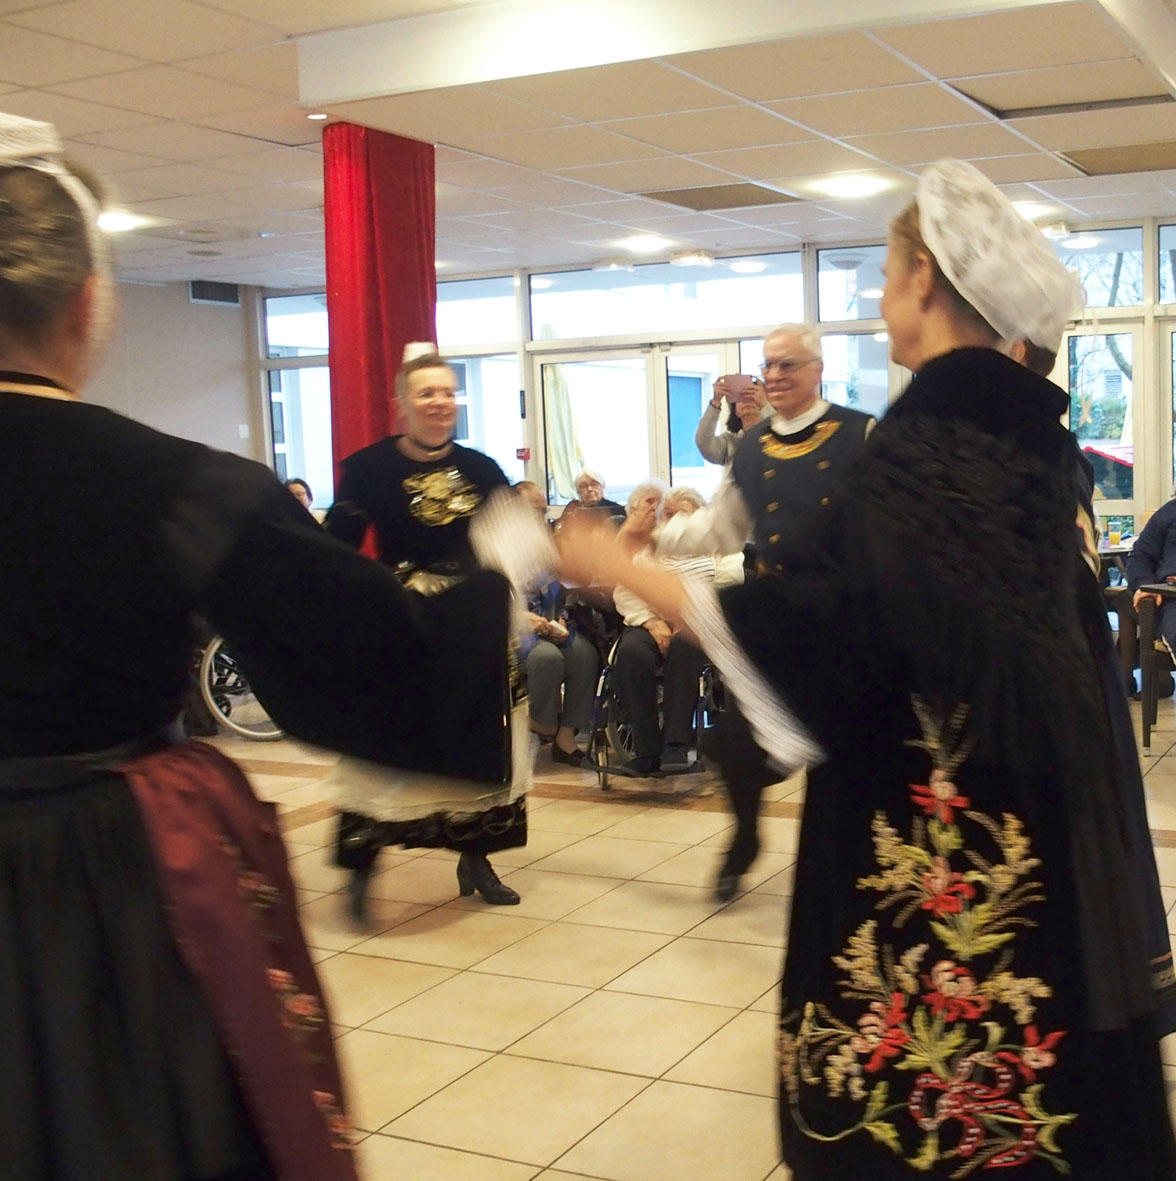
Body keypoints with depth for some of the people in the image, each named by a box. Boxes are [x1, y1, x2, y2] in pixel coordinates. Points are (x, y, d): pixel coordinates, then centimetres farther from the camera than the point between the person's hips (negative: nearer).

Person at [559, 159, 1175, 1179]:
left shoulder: (926, 434, -19)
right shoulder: (1032, 426, 7)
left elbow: (823, 607, -26)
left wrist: (623, 570, -17)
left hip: (937, 800, -9)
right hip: (1038, 777, 9)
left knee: (929, 1029, 4)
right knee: (1029, 1000, 19)